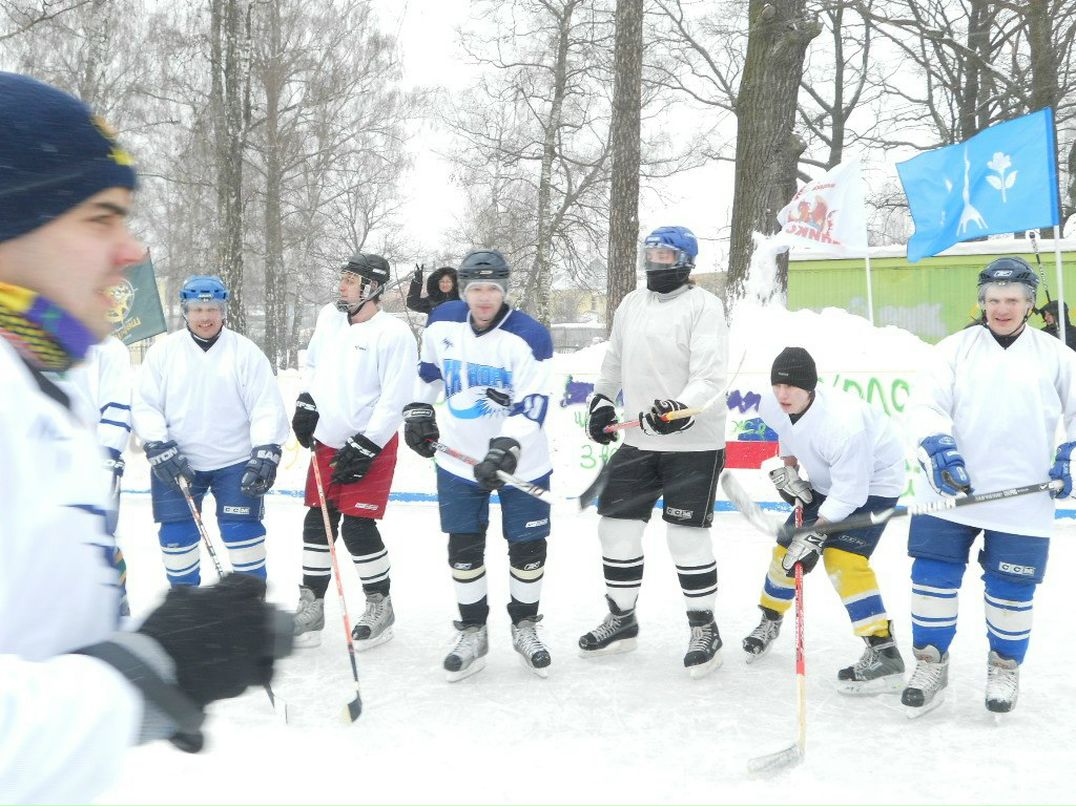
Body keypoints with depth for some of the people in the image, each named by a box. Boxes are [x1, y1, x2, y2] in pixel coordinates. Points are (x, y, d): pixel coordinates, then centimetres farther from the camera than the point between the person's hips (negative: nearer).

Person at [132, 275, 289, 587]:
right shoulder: (163, 351, 1)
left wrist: (266, 453, -14)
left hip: (235, 461, -1)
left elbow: (267, 405, -5)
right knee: (176, 535, 6)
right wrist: (160, 449, -11)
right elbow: (145, 405, 0)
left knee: (243, 531, 0)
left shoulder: (245, 351, -3)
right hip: (177, 464, 2)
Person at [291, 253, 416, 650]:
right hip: (328, 441, 7)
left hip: (371, 445, -7)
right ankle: (310, 609, 21)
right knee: (317, 524, 9)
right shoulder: (329, 317, 5)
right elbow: (313, 364, 23)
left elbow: (393, 401, -19)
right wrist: (306, 404, 11)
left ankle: (380, 608, 12)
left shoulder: (393, 334, -17)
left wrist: (365, 448, -20)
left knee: (358, 528, -8)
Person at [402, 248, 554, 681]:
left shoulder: (529, 337, -19)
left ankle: (525, 627, 28)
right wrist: (418, 411, 16)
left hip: (521, 462, -3)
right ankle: (472, 633, 22)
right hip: (459, 459, 3)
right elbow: (428, 367, 17)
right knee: (464, 548, 6)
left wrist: (506, 448, -38)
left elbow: (531, 405, -25)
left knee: (527, 548, 6)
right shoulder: (442, 323, -4)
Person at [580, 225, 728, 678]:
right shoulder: (631, 305, 12)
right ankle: (621, 619, 25)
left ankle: (704, 628, 13)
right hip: (638, 441, 7)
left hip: (693, 442, -7)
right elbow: (614, 361, 26)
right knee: (617, 527, 8)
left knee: (687, 535, -4)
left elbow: (710, 377, -19)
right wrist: (601, 402, 19)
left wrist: (680, 412, -32)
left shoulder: (703, 306, -10)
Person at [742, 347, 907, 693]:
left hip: (874, 482, -8)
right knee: (788, 545, 9)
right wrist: (785, 467, 1)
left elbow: (849, 493, -32)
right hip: (828, 480, 8)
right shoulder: (773, 406, -17)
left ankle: (885, 654, -21)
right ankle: (770, 619, 36)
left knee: (841, 557, -23)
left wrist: (814, 535, -31)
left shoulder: (843, 424, -38)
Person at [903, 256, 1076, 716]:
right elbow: (926, 405, -5)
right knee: (933, 576, -1)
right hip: (951, 492, 0)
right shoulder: (955, 349, 4)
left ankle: (1005, 668, 28)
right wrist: (940, 450, -20)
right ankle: (931, 666, 15)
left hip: (1022, 502, 0)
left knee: (1011, 589, 6)